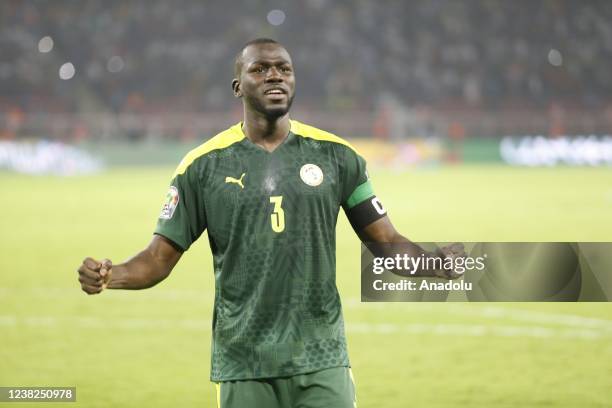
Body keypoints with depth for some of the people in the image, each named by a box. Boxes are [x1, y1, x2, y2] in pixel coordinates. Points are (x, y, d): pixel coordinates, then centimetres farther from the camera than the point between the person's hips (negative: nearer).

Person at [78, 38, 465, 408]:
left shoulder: (336, 156, 6)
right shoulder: (204, 165, 3)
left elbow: (386, 242, 7)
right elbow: (160, 257, 4)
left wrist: (434, 263, -14)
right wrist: (109, 276, -17)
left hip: (322, 362, 1)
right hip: (244, 368, 0)